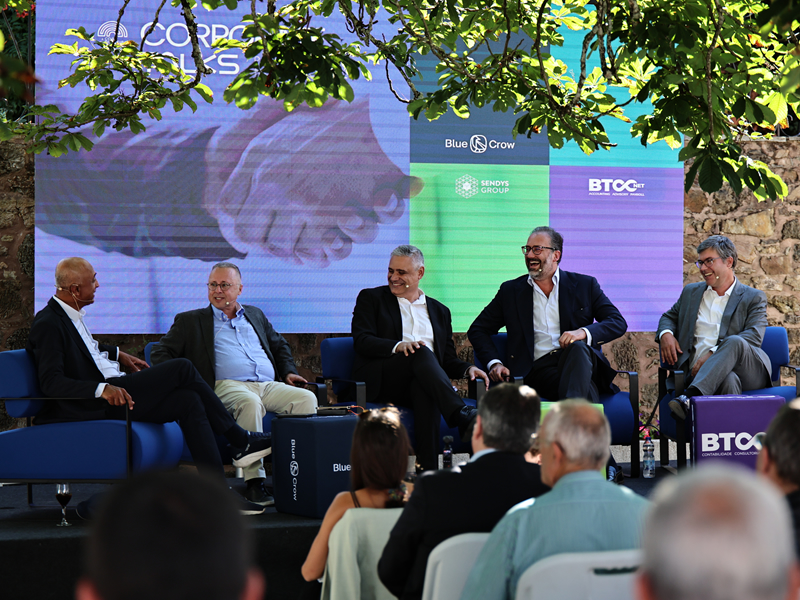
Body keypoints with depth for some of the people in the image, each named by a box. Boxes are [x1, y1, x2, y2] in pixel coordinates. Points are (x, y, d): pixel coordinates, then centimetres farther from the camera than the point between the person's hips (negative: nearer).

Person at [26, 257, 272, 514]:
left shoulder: (71, 314, 14)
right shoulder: (48, 324, -16)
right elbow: (50, 382, -25)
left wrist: (117, 354, 26)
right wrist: (102, 389, -34)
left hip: (113, 390, 10)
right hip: (96, 405, -10)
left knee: (189, 401, -5)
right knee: (182, 368, -15)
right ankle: (240, 440, -2)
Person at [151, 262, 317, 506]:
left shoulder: (255, 315, 30)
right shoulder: (190, 321, 18)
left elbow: (279, 345, 38)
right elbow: (160, 354, 11)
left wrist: (288, 371, 18)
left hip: (269, 385, 4)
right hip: (227, 386, -4)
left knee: (306, 398, -25)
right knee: (250, 402, -39)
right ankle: (254, 481, -39)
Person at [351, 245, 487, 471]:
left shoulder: (439, 311, 26)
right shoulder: (371, 298, 16)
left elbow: (448, 359, 22)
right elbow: (361, 340, 0)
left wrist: (467, 369, -2)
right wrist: (397, 346, -19)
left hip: (422, 381, 2)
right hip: (381, 382, -2)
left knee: (424, 389, -38)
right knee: (421, 353, -34)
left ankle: (428, 469, -50)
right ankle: (463, 416, -49)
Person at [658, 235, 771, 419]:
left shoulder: (754, 298, 13)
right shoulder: (691, 292, 26)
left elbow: (754, 336, -3)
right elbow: (669, 317, 36)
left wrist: (713, 354, -17)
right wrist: (665, 333, 7)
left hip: (751, 371, -1)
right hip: (704, 373, 1)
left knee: (734, 342, -38)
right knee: (729, 379, -38)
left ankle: (691, 397, -53)